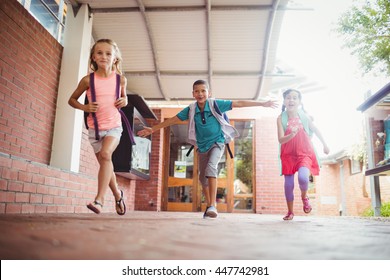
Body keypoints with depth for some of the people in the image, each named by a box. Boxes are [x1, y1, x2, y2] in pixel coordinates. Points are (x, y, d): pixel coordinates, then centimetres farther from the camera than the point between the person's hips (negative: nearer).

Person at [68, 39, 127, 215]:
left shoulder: (120, 79, -1)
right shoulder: (88, 80, -4)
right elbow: (72, 100, 8)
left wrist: (124, 101, -4)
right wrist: (84, 107, -12)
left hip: (114, 126, -1)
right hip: (95, 128, 2)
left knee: (105, 154, -29)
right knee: (105, 163, 10)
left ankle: (99, 199, -24)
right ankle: (118, 194, 34)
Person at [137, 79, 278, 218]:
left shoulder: (216, 104, -15)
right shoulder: (190, 110, -7)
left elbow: (239, 103, -15)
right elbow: (172, 120, -1)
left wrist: (263, 103, -15)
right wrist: (153, 129, -1)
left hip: (217, 143, -4)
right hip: (202, 147, 4)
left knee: (211, 167, -29)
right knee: (203, 177, 11)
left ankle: (213, 205, -29)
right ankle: (209, 206, 31)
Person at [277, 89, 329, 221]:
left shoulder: (304, 116, 0)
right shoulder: (281, 118, -4)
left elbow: (316, 130, 15)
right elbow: (281, 139, -12)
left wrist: (325, 145, 22)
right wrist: (291, 135, -31)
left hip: (305, 153, 0)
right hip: (288, 154, 1)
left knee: (303, 178, -25)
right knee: (288, 184, 3)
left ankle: (304, 197, 10)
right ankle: (290, 212, 23)